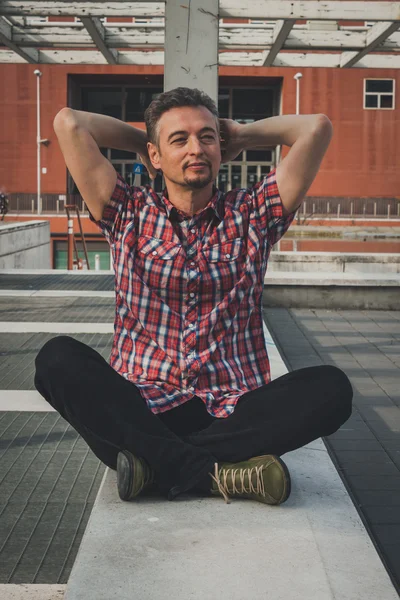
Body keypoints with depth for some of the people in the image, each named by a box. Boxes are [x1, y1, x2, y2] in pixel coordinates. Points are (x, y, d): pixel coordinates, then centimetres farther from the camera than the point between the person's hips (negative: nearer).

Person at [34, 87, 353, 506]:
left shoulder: (251, 216, 12)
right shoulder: (130, 215, 11)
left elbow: (317, 127, 5)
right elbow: (69, 123, 5)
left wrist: (242, 135, 19)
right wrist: (140, 140, 19)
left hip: (234, 414, 1)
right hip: (140, 412, 0)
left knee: (331, 387, -26)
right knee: (57, 358, -27)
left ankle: (157, 462, -23)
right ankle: (219, 472, -30)